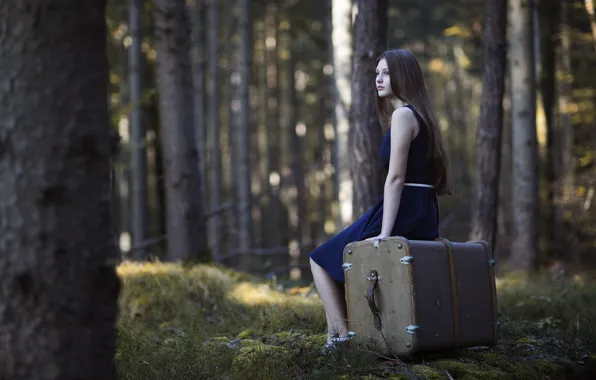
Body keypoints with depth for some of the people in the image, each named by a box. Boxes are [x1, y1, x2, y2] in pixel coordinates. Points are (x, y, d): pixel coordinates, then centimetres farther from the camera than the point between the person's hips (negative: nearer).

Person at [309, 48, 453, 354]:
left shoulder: (402, 115, -13)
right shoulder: (420, 114, 16)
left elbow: (396, 178, -19)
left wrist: (384, 233, -20)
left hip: (402, 214, -10)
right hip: (423, 217, 10)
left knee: (321, 260, 3)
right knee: (337, 255, 28)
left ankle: (341, 334, -2)